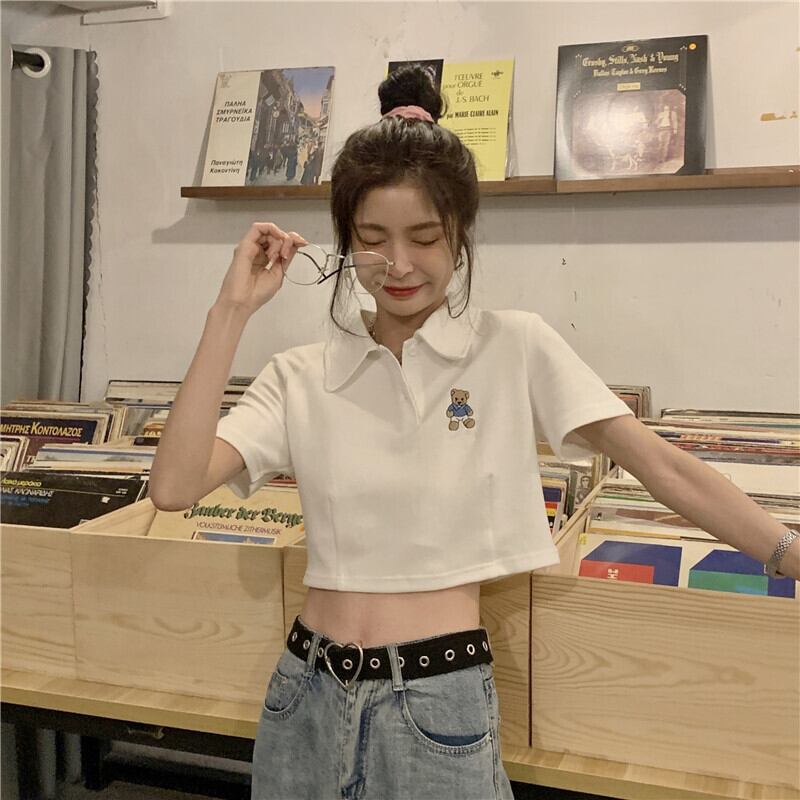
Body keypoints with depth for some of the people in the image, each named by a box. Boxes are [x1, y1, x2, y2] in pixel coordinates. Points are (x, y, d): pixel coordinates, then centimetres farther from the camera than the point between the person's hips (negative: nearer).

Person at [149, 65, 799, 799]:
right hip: (311, 698, 3)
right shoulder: (302, 376, 0)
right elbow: (174, 487, -11)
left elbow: (663, 466, -6)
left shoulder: (515, 348, -5)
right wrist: (233, 310, -13)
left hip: (440, 702, -2)